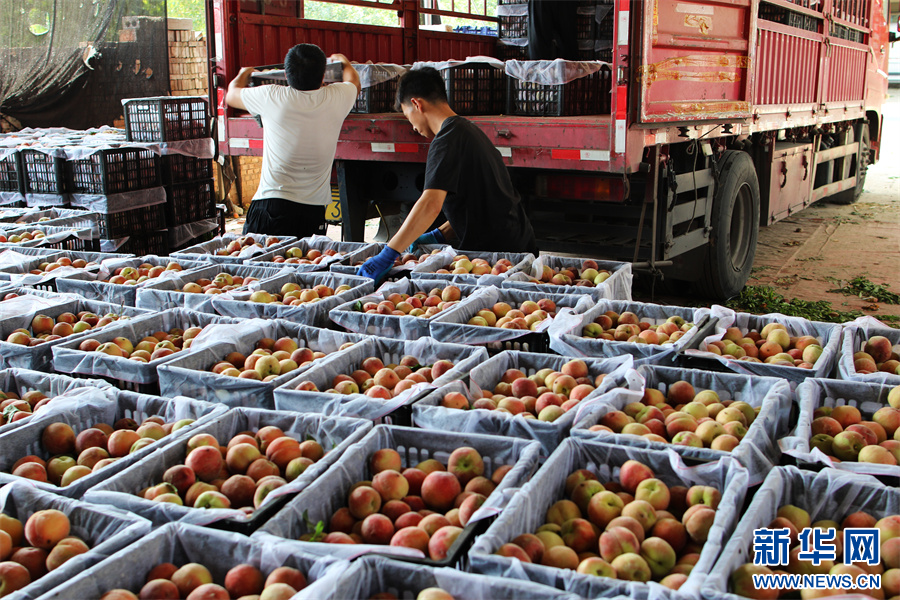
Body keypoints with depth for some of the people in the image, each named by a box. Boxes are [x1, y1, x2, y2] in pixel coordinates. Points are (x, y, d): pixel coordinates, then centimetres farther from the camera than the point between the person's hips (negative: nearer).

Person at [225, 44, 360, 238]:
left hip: (271, 206, -2)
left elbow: (231, 95, 16)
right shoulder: (336, 98, -3)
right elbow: (353, 81, 25)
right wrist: (343, 61, 46)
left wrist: (243, 74, 38)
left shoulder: (272, 97, -7)